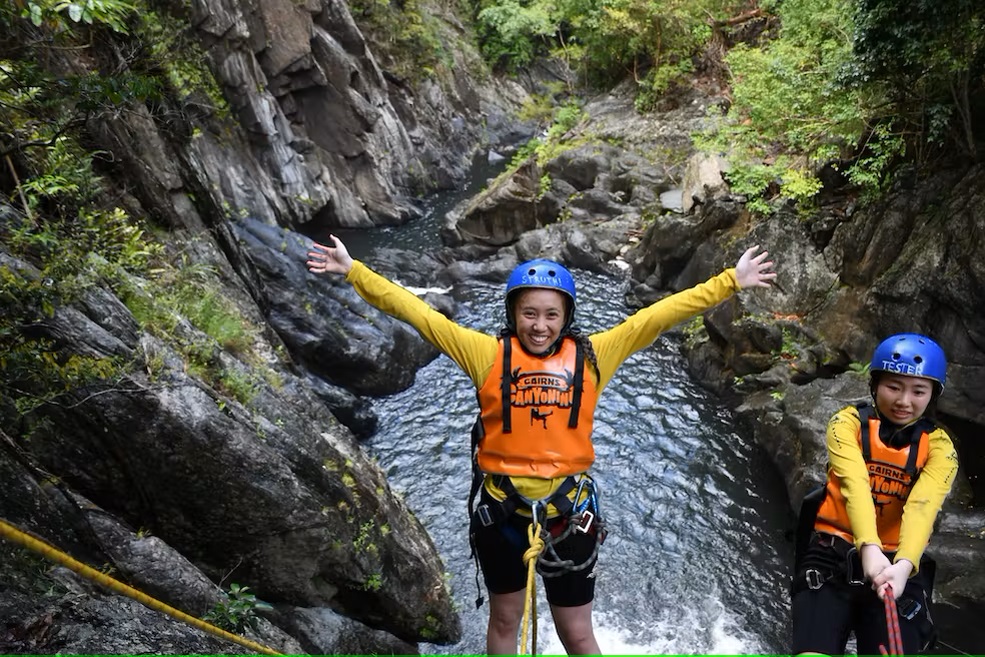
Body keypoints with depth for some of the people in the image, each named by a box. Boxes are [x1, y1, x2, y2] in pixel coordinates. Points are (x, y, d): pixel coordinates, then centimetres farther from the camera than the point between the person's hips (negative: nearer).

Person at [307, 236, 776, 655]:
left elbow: (660, 314, -2)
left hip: (569, 510, 0)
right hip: (502, 508, 0)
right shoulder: (488, 353, -5)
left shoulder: (590, 356, -3)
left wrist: (730, 282, -1)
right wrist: (354, 271, -6)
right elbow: (418, 312, -6)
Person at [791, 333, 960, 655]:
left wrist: (903, 565, -33)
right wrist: (869, 549, -34)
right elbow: (855, 485, -17)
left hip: (898, 566, 2)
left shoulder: (939, 447, 3)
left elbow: (921, 508, -15)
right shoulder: (848, 422, -1)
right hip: (832, 556, -1)